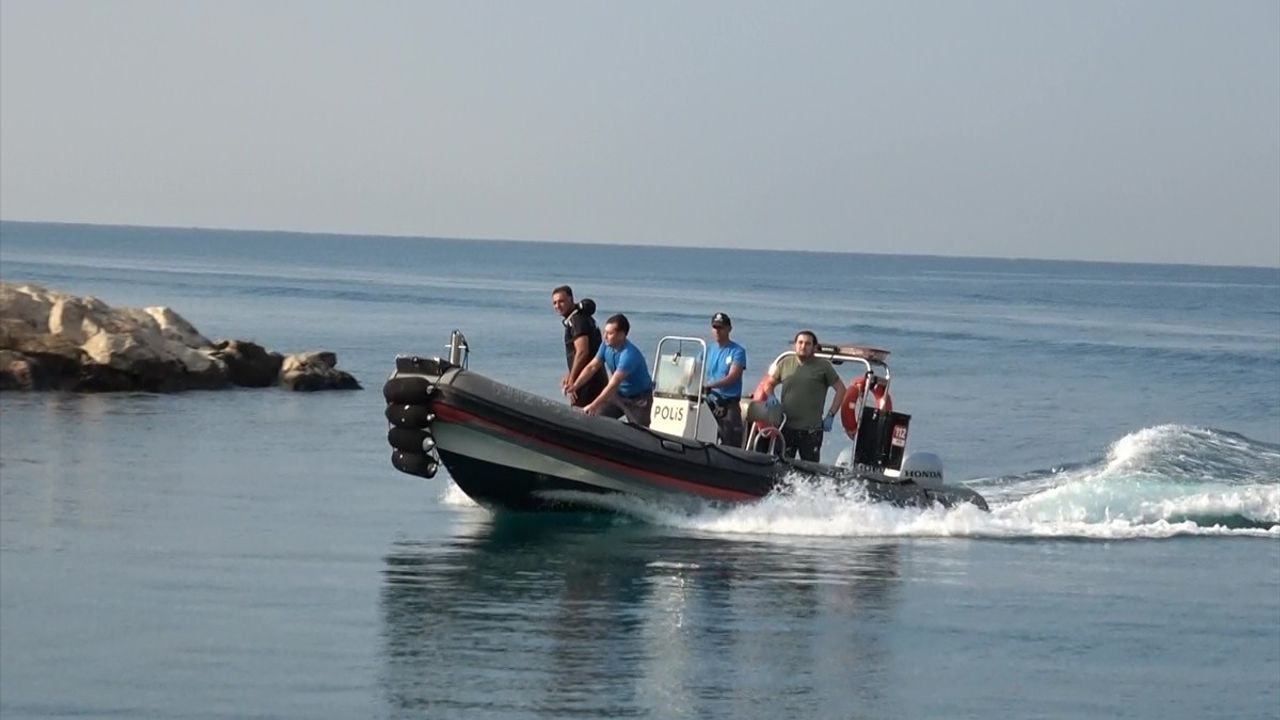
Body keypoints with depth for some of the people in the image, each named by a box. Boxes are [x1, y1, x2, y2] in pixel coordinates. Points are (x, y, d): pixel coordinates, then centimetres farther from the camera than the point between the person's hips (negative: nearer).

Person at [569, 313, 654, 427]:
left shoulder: (629, 355, -34)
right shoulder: (607, 346, -9)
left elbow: (613, 385, -37)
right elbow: (592, 367, -1)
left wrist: (594, 406, -41)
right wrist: (575, 385, -17)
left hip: (638, 399, -7)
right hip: (619, 395, 7)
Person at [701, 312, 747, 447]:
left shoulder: (737, 351, -2)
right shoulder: (708, 350, 15)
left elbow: (732, 377, -15)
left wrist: (709, 385, -28)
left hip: (729, 404, -5)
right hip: (709, 402, 5)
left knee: (731, 443, -9)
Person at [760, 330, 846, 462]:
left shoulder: (823, 366, 1)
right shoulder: (785, 363, 9)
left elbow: (840, 389, 4)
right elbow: (769, 383, 21)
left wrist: (830, 415, -2)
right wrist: (770, 396, -2)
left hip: (811, 430, -3)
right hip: (786, 427, 3)